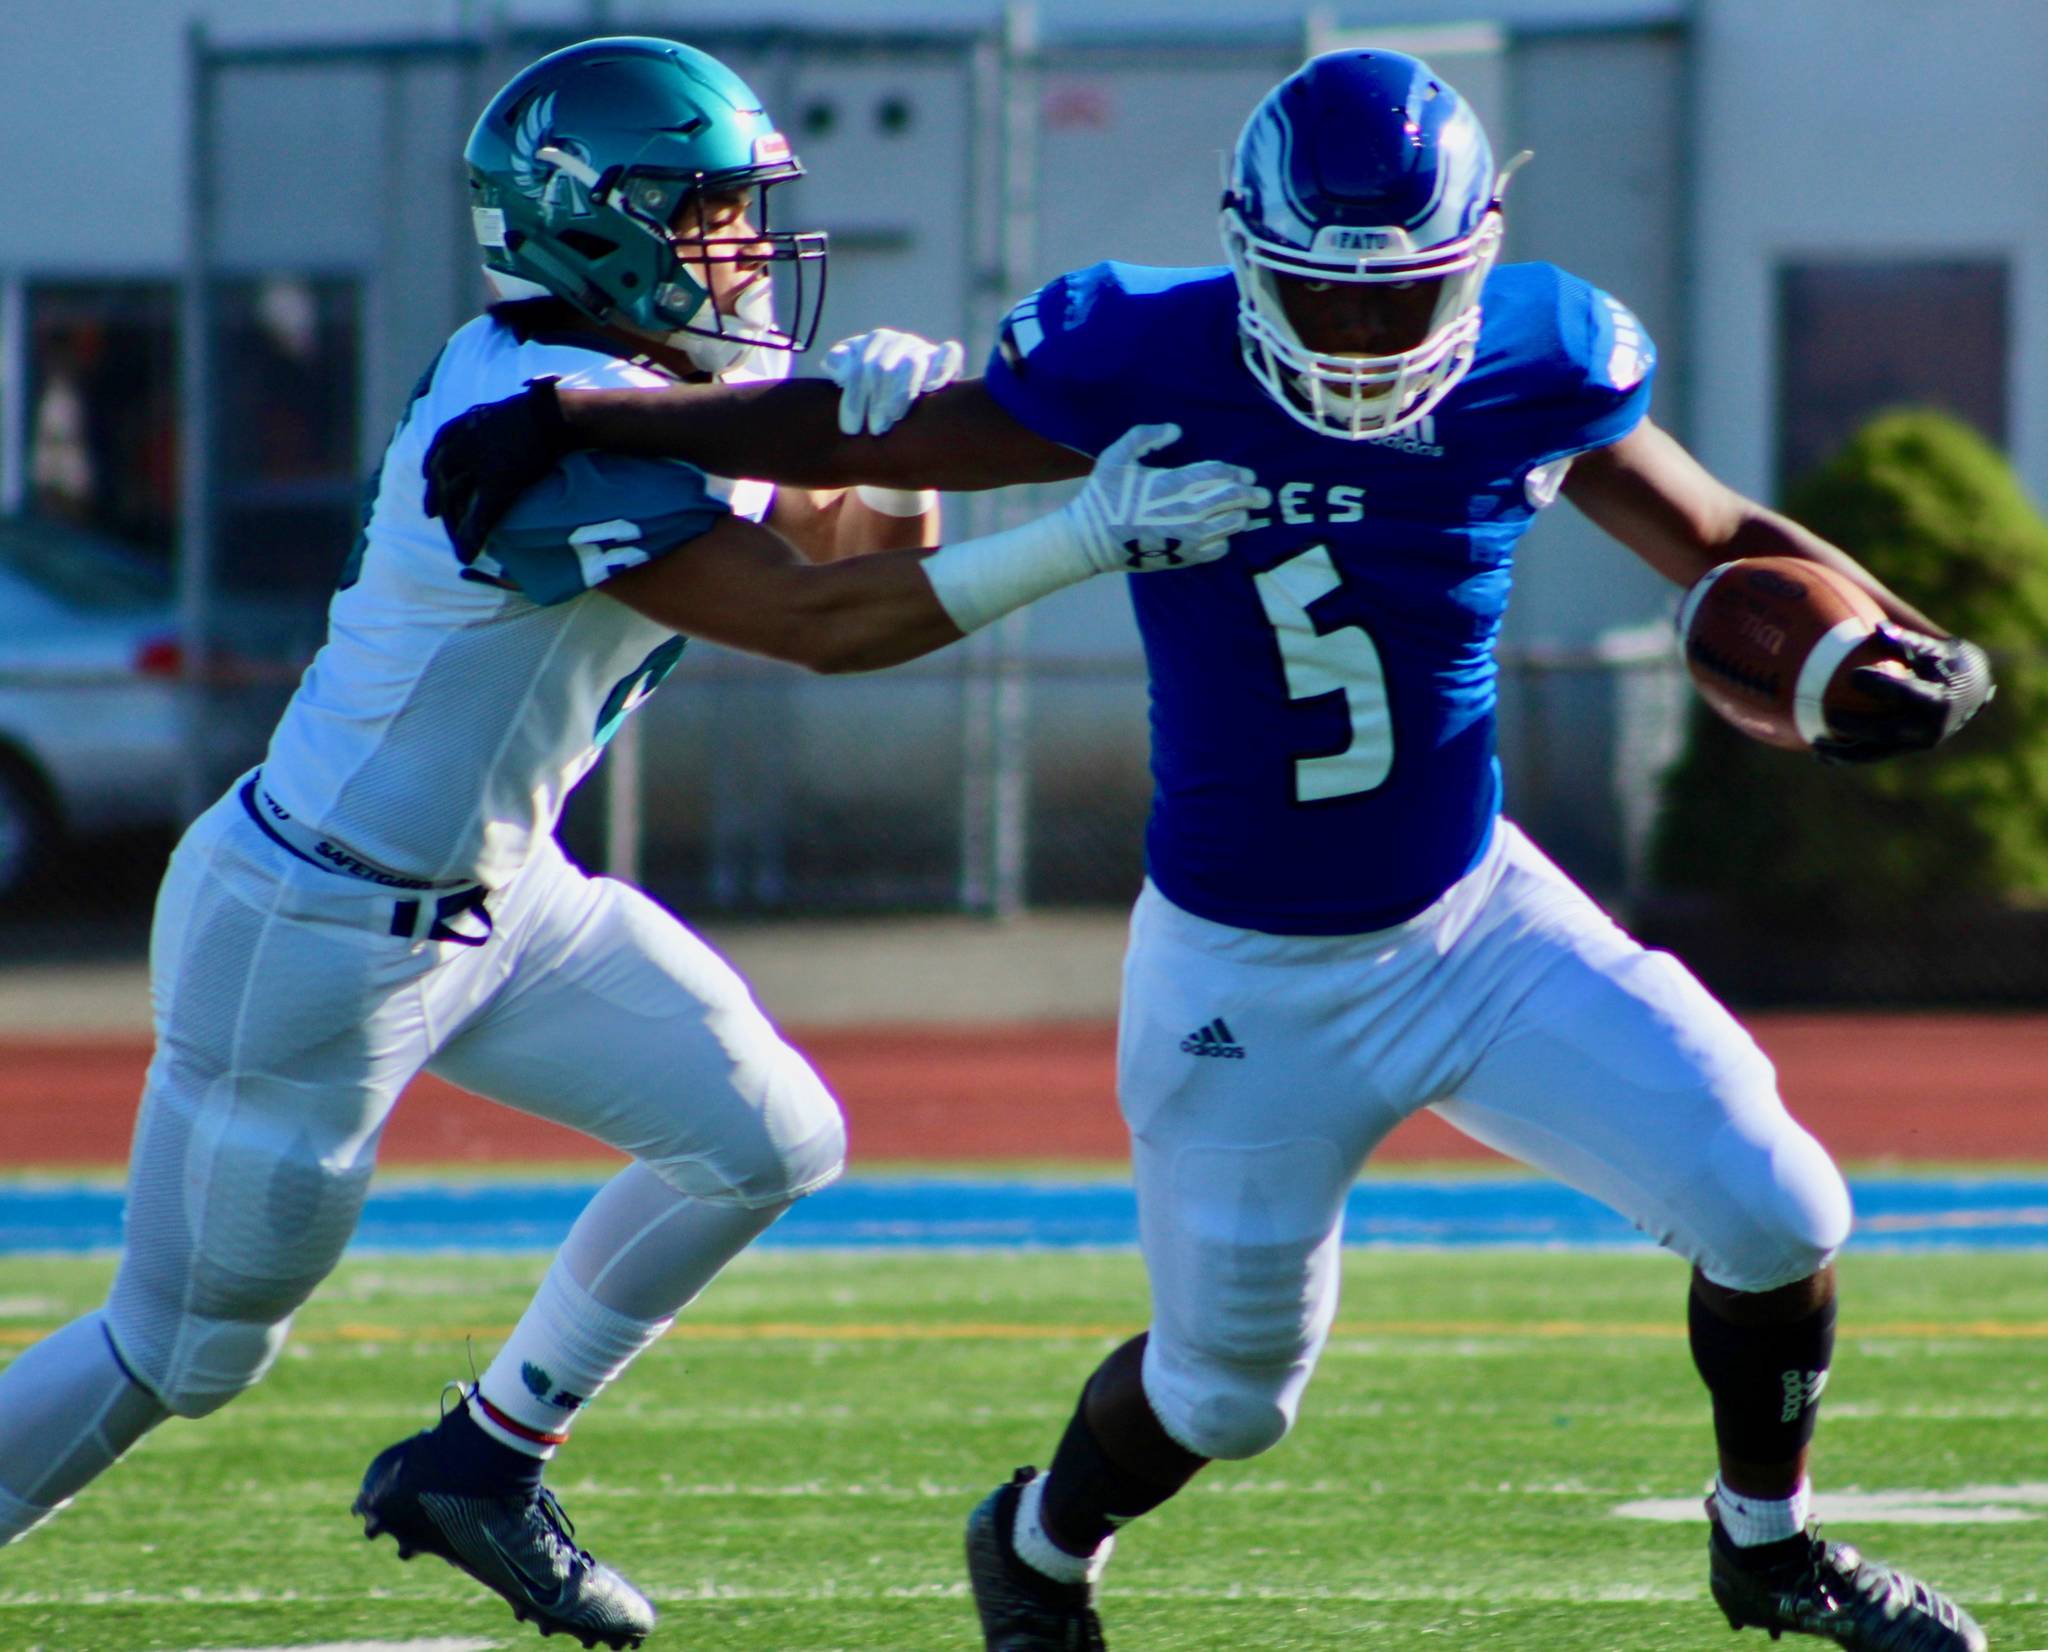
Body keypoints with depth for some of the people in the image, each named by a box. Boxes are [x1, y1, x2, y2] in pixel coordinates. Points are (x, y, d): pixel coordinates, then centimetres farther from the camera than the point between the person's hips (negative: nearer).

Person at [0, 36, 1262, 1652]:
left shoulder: (659, 385, 2)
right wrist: (1089, 539, -34)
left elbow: (849, 553, 8)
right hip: (318, 938, -10)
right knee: (185, 1351, 1)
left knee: (770, 1141, 7)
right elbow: (815, 624, -31)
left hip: (497, 896, 10)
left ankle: (484, 1464, 20)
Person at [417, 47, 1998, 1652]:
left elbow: (1728, 545, 2)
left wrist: (1900, 648, -16)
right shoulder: (1150, 371, -20)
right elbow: (851, 435, -10)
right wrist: (559, 417, -14)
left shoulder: (1533, 375, -13)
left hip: (1476, 920, 3)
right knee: (1227, 1388, 10)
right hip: (1245, 973, -3)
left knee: (1773, 1216, -6)